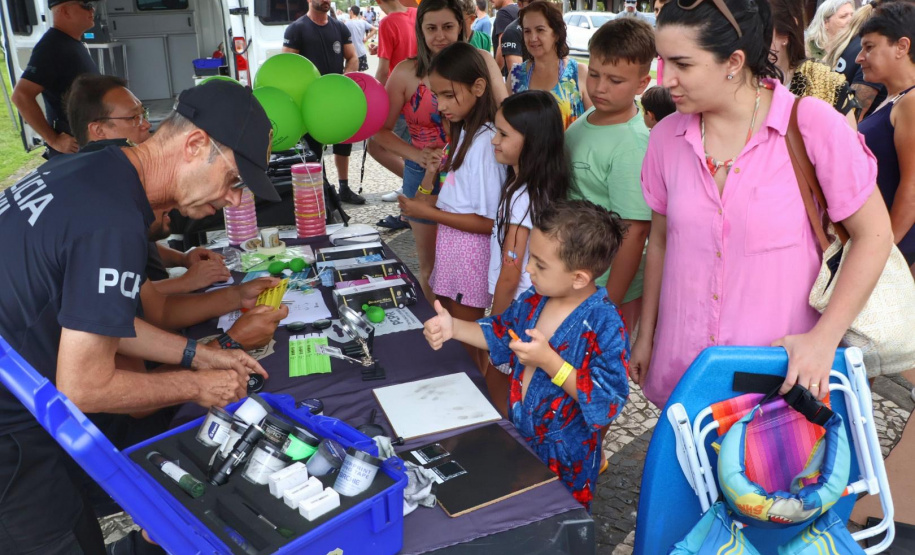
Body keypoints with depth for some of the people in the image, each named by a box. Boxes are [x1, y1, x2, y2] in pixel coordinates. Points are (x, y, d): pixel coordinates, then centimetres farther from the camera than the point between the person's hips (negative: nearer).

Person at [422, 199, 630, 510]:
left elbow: (607, 402, -29)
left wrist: (549, 361, -35)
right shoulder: (535, 300, -7)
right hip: (519, 438, 6)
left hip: (564, 459, -6)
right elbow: (501, 333, 11)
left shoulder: (605, 325, -28)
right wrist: (454, 327, -3)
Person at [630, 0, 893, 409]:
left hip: (782, 370, -3)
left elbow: (872, 234, -6)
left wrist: (824, 338, -14)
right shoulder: (667, 136, -2)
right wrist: (645, 336, 13)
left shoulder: (812, 124, -13)